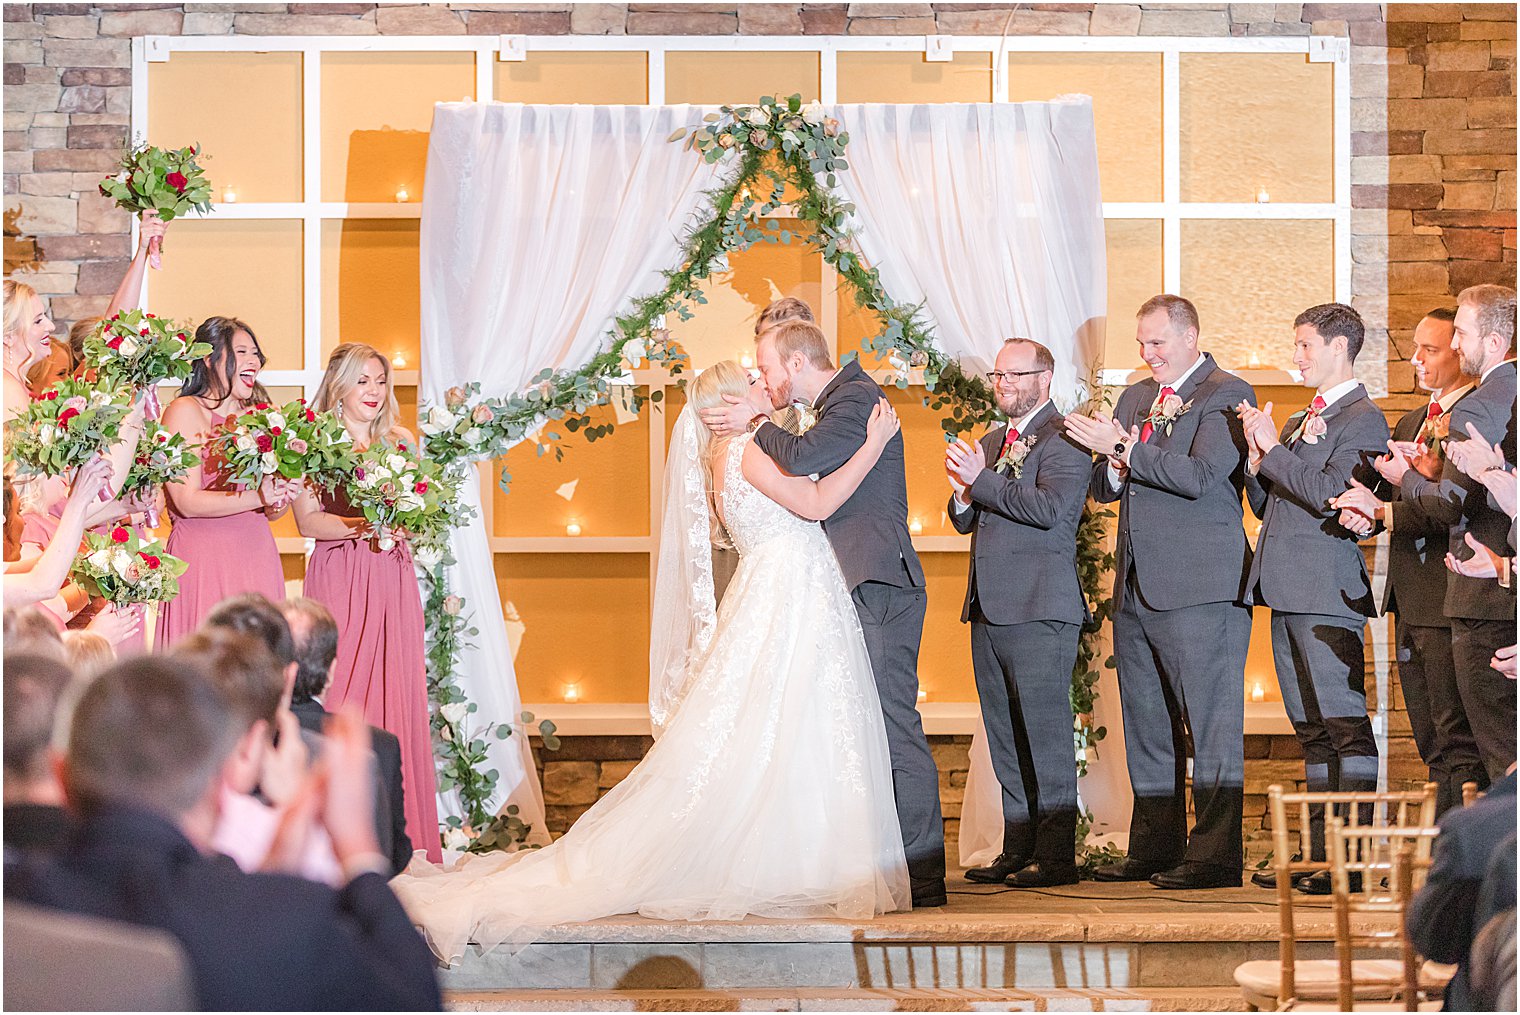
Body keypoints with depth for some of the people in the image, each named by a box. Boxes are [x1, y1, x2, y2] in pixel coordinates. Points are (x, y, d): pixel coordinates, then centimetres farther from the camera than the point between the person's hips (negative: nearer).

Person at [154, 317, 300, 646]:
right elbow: (188, 502, -13)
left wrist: (281, 498, -5)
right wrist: (257, 496, -19)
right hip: (205, 559, -6)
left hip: (257, 556, 6)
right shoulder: (186, 411, -3)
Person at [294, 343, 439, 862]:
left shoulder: (401, 443, 14)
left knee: (398, 696, 0)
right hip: (339, 579, -4)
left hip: (393, 578, 4)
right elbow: (308, 520, -7)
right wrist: (362, 525, -20)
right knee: (340, 698, -8)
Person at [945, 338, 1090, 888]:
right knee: (1005, 740, 11)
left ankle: (1056, 856, -5)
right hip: (989, 610, 9)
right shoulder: (991, 442, 20)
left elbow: (1050, 507, -20)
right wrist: (964, 492, -1)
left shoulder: (1063, 439, -6)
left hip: (1039, 611, -9)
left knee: (1045, 735, -8)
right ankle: (1018, 850, 17)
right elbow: (964, 522, 21)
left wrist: (981, 480, -15)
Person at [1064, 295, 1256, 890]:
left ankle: (1214, 857, -5)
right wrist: (1117, 467, -5)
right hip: (1136, 589, 9)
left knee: (1211, 724, -6)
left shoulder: (1226, 395, -6)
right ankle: (1154, 849, 21)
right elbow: (1102, 487, 18)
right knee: (1146, 727, 13)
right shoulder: (1135, 398, 18)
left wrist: (1127, 449, -15)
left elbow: (1201, 475, -19)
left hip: (1201, 588, -9)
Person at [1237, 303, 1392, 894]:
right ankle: (1322, 858, 12)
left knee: (1347, 728, -9)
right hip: (1288, 594, 9)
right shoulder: (1300, 421, 22)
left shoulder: (1362, 419, -6)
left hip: (1328, 594, -9)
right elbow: (1264, 505, 21)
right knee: (1312, 731, 9)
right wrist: (1258, 455, 4)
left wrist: (1273, 449, -9)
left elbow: (1328, 493, -19)